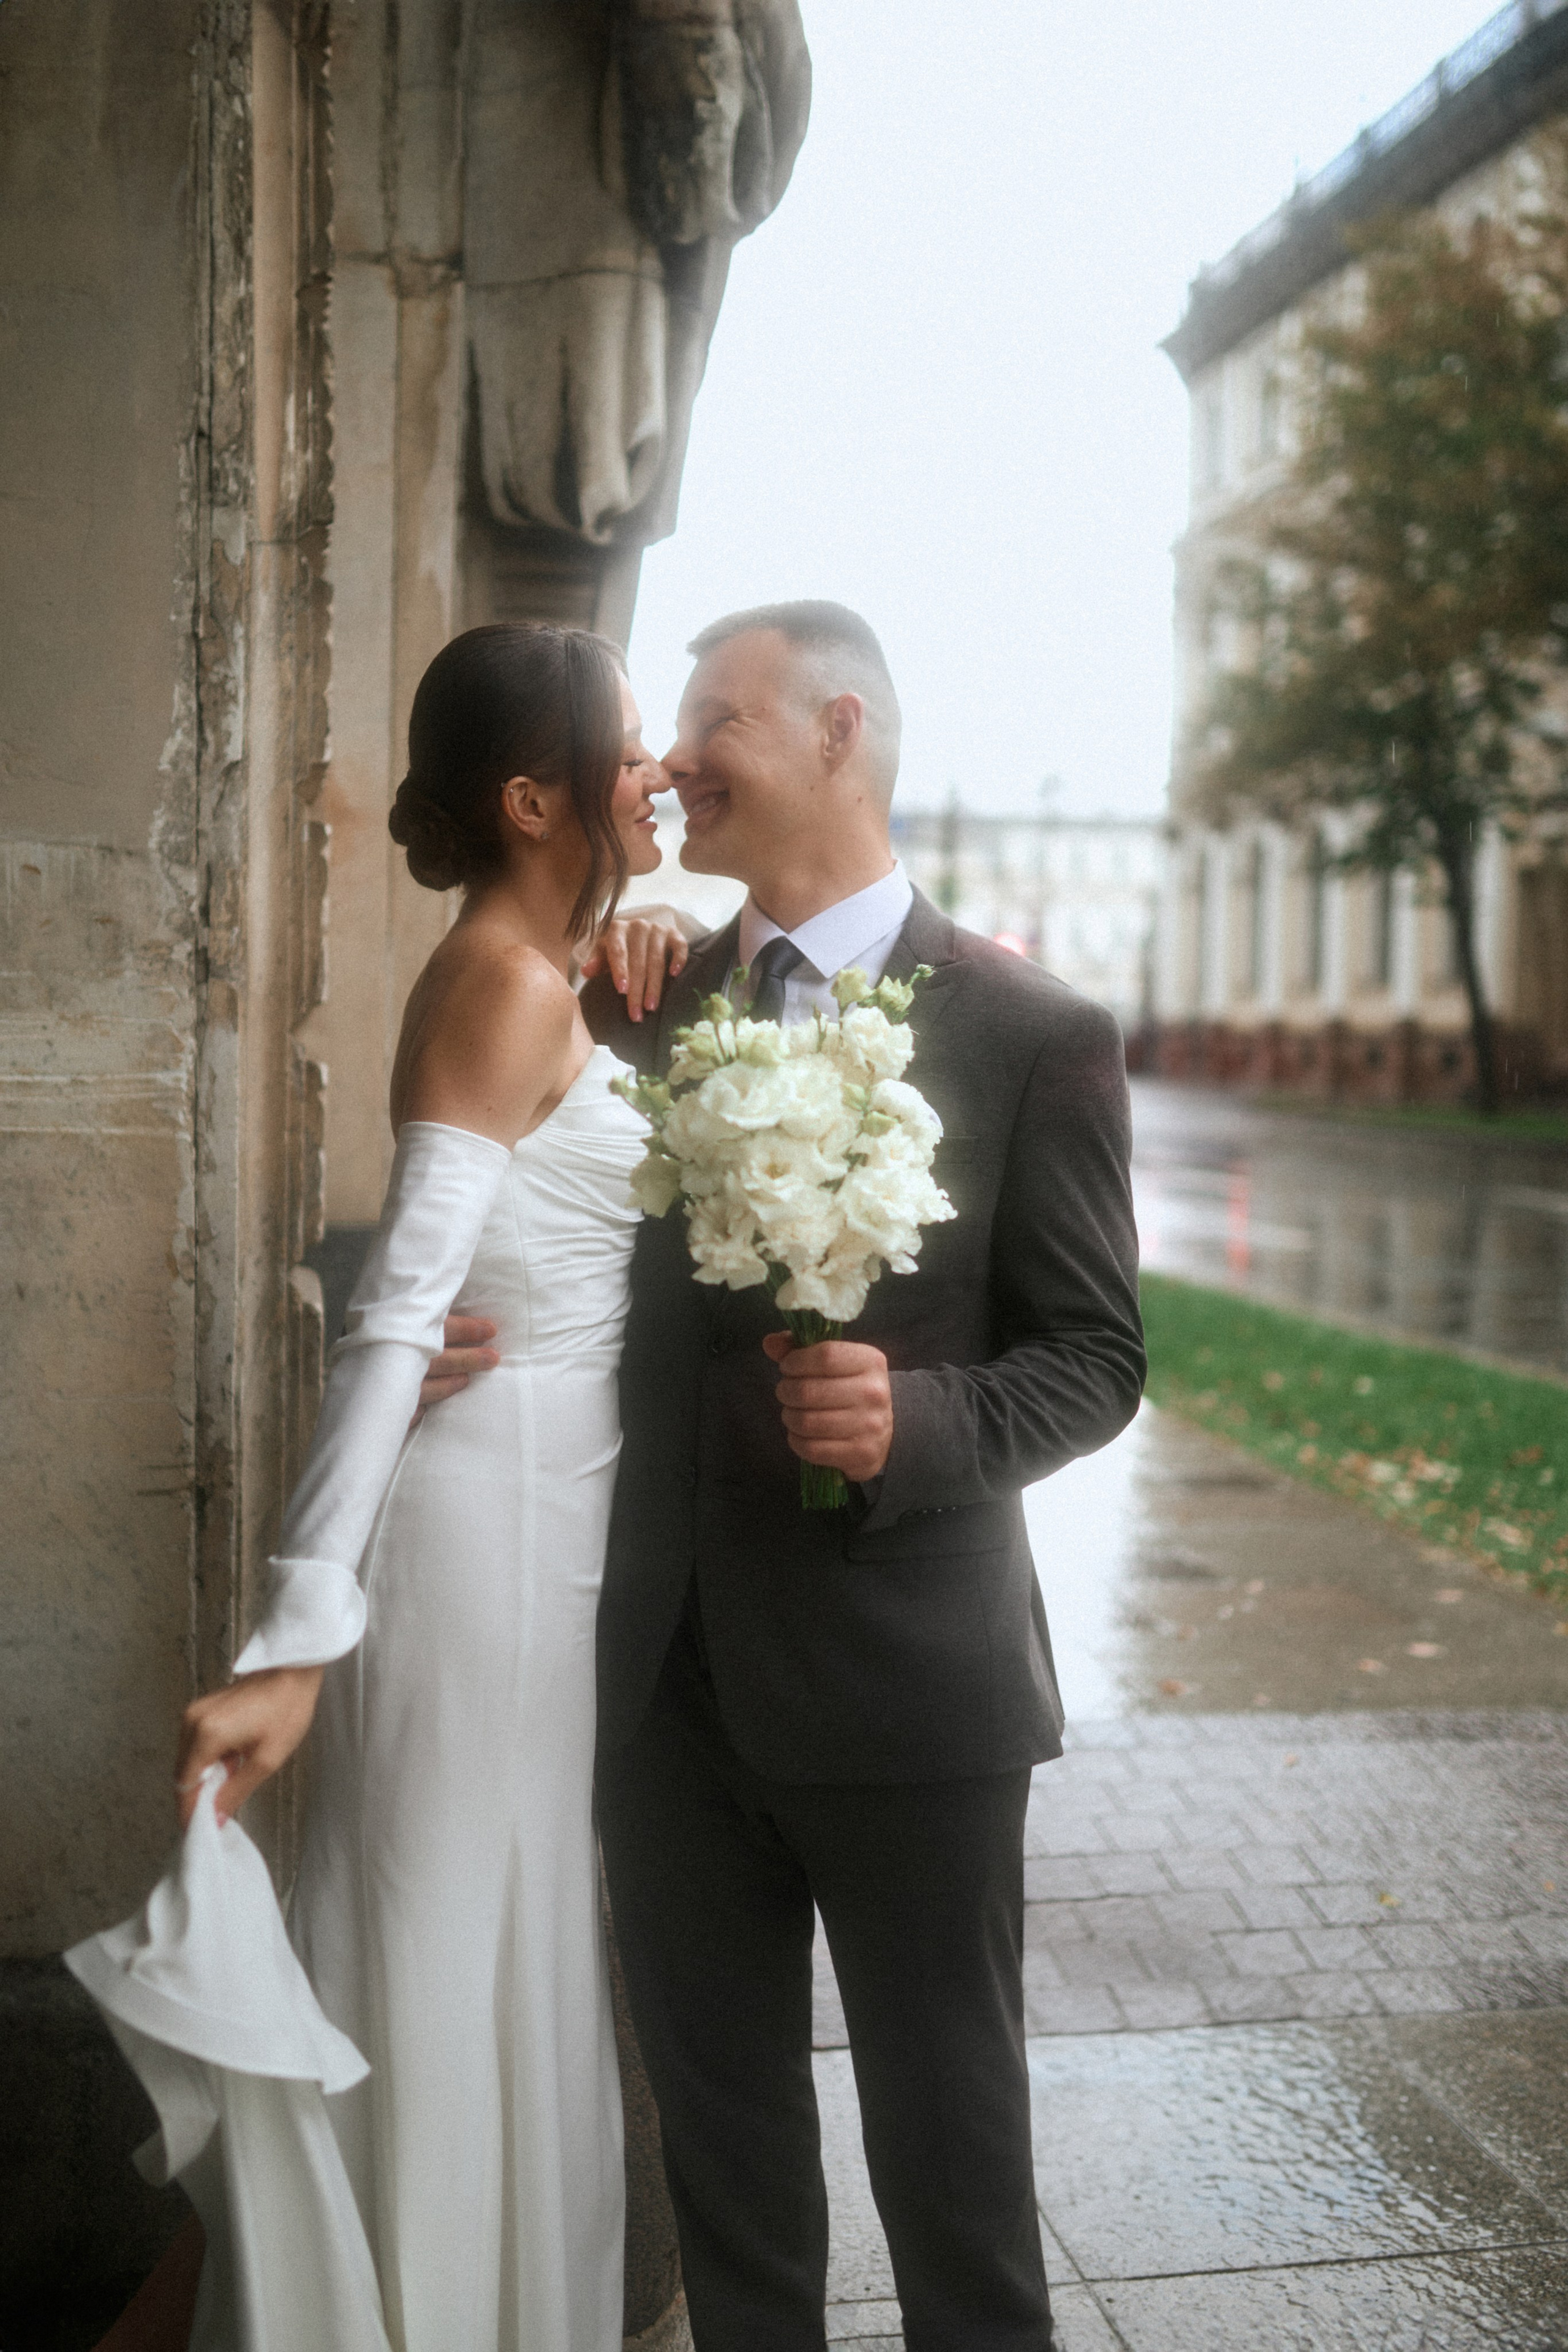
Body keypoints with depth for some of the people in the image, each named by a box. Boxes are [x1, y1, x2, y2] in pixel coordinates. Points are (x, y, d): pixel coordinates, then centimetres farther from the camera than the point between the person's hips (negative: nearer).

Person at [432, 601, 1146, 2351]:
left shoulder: (1033, 1036, -8)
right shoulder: (645, 1007, 6)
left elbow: (1094, 1355, -6)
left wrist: (919, 1420, -25)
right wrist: (433, 1331, -7)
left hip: (902, 1680, -4)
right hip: (671, 1669, 5)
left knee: (948, 2133, 13)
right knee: (717, 2111, 20)